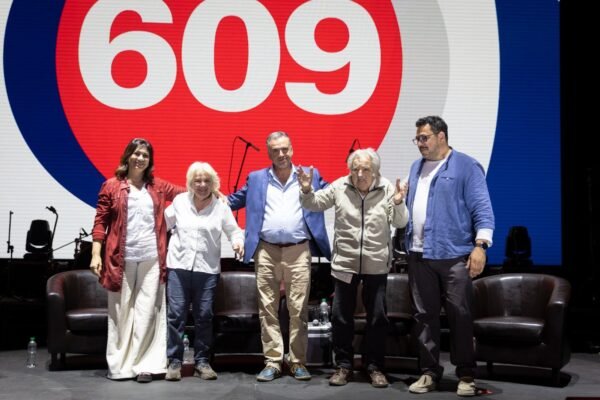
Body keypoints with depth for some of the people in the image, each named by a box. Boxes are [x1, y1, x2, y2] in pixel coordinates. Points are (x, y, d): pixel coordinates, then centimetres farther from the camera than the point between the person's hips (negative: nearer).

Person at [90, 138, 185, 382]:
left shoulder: (157, 186, 12)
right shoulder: (111, 186, 3)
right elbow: (100, 222, 1)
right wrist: (96, 255, -6)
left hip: (151, 258, 2)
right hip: (121, 258, -2)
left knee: (147, 312, 0)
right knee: (121, 312, 4)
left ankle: (143, 364, 6)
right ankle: (119, 365, 13)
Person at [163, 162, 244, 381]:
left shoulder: (221, 207, 2)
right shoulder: (179, 201, 6)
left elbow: (234, 230, 3)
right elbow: (164, 223, 18)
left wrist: (238, 241, -16)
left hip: (207, 268, 0)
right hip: (178, 265, 0)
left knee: (204, 316, 3)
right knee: (176, 314, -2)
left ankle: (202, 362, 14)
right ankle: (174, 362, 7)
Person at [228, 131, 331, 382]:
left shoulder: (310, 176, 10)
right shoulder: (256, 179, 12)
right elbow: (235, 200, 17)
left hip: (299, 252, -1)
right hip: (266, 252, 1)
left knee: (298, 309, 1)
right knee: (267, 309, 3)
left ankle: (298, 362, 9)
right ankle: (272, 362, 11)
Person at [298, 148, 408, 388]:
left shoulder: (387, 189, -6)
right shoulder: (339, 187, -5)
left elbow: (400, 223, -6)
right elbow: (314, 204, 6)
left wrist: (399, 203, -24)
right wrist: (306, 191, -13)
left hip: (376, 265, -1)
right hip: (344, 263, 1)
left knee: (377, 318, 7)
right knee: (341, 317, 8)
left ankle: (375, 367, 20)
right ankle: (343, 365, 22)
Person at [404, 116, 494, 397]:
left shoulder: (466, 166, -3)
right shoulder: (416, 168, 16)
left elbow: (481, 208, -10)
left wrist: (480, 244, -18)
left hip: (454, 255, -6)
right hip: (419, 255, 6)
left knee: (460, 315, -1)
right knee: (425, 315, 9)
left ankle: (466, 375, 10)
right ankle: (429, 372, 18)